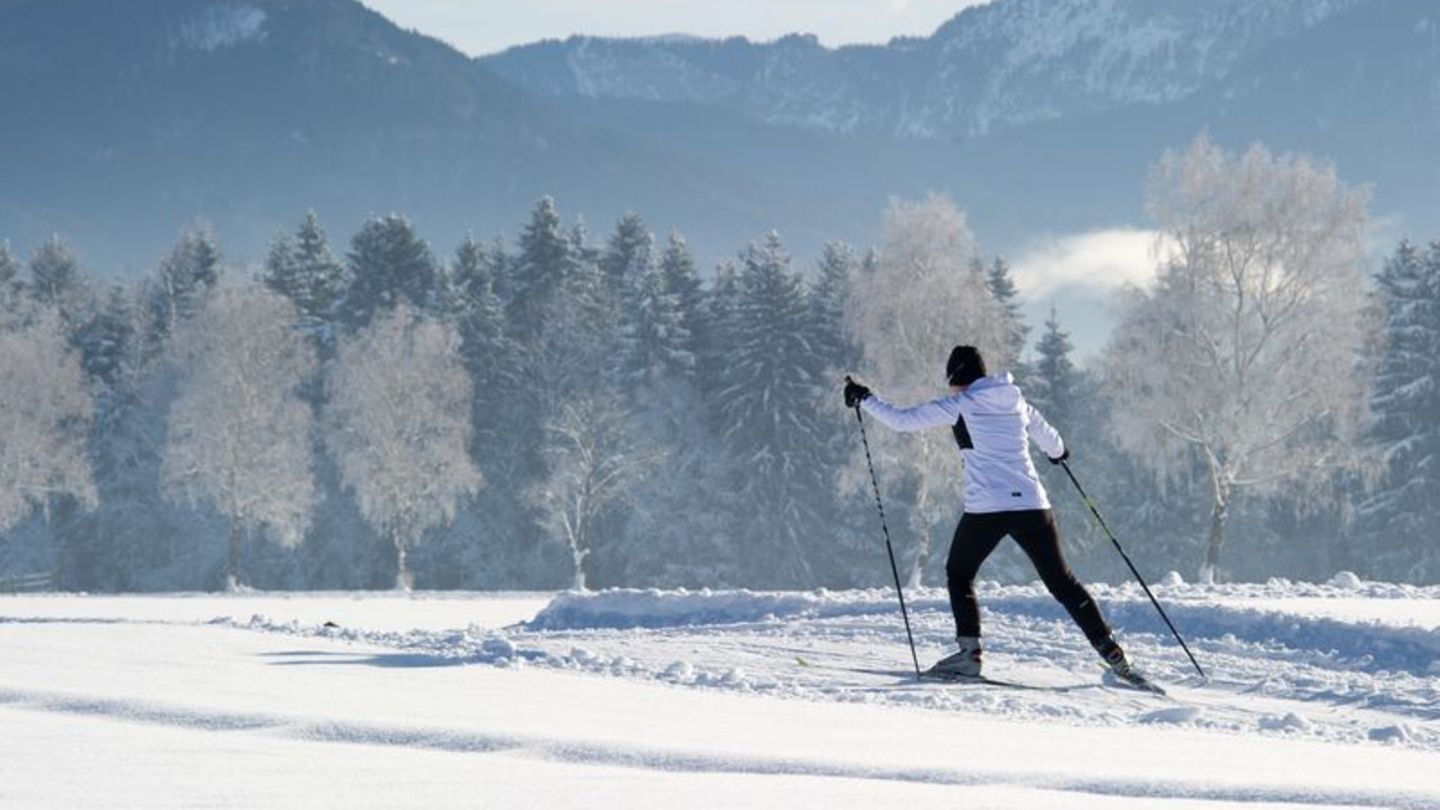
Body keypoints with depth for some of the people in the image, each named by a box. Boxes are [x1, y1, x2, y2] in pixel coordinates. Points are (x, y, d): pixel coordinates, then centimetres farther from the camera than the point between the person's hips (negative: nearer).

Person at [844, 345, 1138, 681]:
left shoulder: (958, 406, 1)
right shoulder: (1017, 402, 14)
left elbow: (902, 420, 1)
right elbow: (1052, 443, 28)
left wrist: (864, 399, 16)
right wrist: (1058, 452, 52)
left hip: (985, 508, -4)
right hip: (1032, 504, 4)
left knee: (959, 576, 18)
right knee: (1061, 581, 10)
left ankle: (969, 652, 3)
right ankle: (1111, 652, 3)